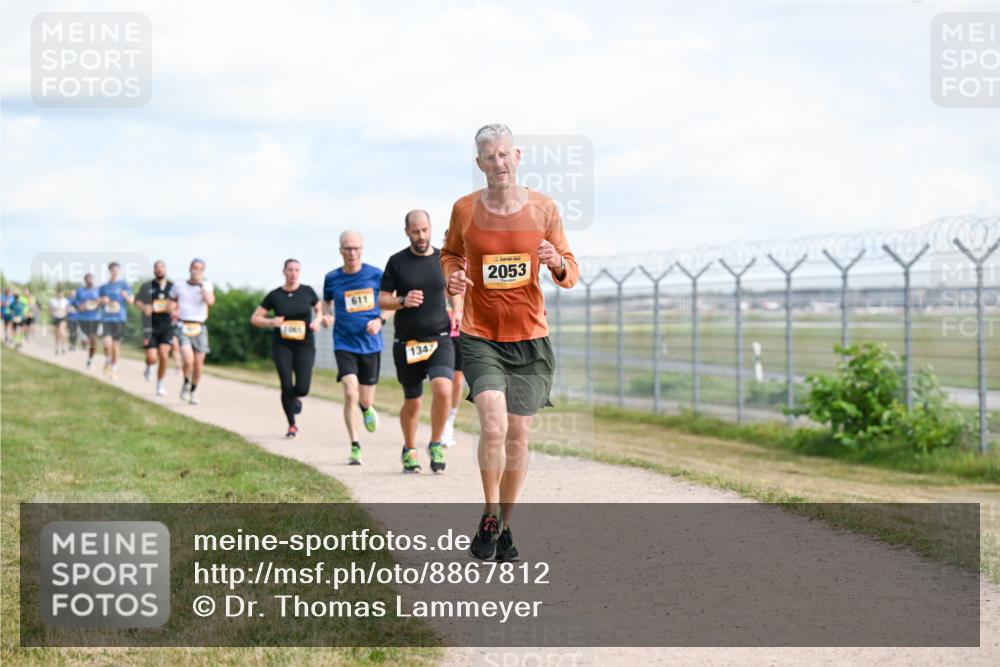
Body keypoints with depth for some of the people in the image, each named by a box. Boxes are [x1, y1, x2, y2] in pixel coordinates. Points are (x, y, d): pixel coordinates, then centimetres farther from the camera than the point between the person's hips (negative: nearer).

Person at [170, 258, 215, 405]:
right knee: (189, 360, -20)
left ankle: (193, 392, 24)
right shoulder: (179, 286, 5)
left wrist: (201, 284, -11)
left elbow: (210, 301, -15)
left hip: (199, 328, 2)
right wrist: (174, 311, 1)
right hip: (183, 327, -2)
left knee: (199, 364, 4)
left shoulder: (206, 286, 5)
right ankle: (186, 385, 7)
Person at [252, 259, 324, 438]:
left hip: (305, 345, 0)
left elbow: (320, 310, 18)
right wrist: (271, 322, -14)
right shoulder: (275, 295, 1)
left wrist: (317, 321, -4)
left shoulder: (307, 292, 2)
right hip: (282, 345, 0)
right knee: (287, 386, -9)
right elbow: (255, 318, 5)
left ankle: (296, 398, 28)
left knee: (302, 388, -11)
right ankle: (292, 426, 9)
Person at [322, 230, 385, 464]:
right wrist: (327, 315, -4)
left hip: (371, 344, 1)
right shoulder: (332, 278, 0)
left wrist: (380, 320, -11)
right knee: (350, 394, -19)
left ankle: (367, 408, 50)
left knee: (366, 400, 11)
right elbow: (326, 302, 18)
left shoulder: (376, 275, -4)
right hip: (344, 345, -1)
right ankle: (355, 447, -13)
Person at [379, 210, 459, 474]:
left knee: (443, 389, -23)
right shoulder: (397, 262, 2)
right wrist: (403, 301, -15)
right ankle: (409, 451, 31)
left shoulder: (444, 259, 5)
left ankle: (436, 445, -2)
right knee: (412, 402, 8)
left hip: (440, 338, 0)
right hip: (407, 343, 0)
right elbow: (382, 300, 3)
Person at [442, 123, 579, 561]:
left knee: (517, 435, 4)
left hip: (530, 339, 2)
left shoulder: (543, 209, 0)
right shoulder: (464, 210, -2)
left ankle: (506, 526, 22)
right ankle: (489, 516, 0)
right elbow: (450, 253, 18)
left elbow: (570, 275, 6)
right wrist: (451, 276, -5)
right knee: (493, 426, -20)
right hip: (479, 337, -1)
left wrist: (557, 263, -17)